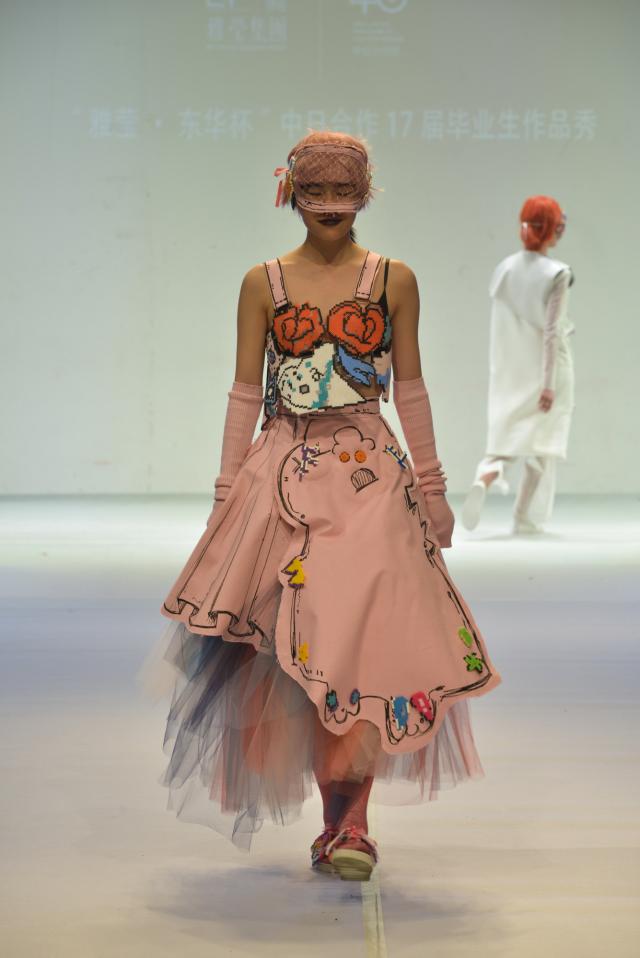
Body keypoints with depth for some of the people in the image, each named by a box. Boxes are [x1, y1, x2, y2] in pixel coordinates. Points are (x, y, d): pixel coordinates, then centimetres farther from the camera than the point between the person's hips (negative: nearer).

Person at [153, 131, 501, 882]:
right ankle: (340, 819, 11)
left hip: (371, 477, -1)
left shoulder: (394, 280, 6)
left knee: (364, 636, -12)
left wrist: (433, 489, 8)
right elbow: (245, 391, 7)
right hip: (285, 475, 1)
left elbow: (409, 389, 10)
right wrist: (227, 493, 3)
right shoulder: (263, 284, 7)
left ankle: (349, 823, -7)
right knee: (302, 645, -1)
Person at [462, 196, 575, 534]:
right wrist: (549, 384, -18)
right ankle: (526, 520, 11)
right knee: (540, 443, 10)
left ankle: (484, 479, -21)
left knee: (507, 442, 11)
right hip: (546, 371, -4)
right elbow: (552, 331, -18)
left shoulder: (503, 270, 2)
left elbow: (504, 325, 10)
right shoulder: (557, 274, -13)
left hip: (509, 373, 4)